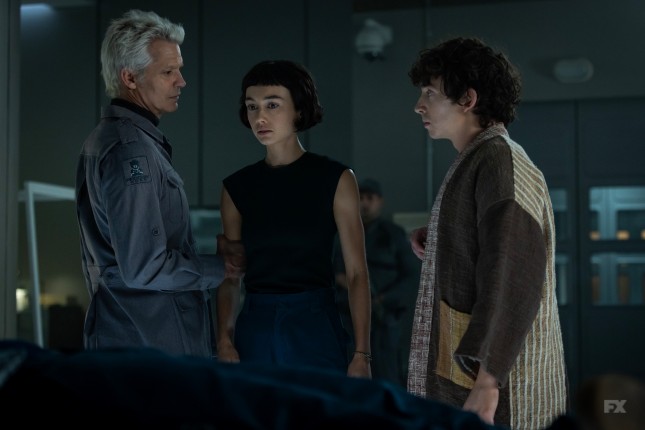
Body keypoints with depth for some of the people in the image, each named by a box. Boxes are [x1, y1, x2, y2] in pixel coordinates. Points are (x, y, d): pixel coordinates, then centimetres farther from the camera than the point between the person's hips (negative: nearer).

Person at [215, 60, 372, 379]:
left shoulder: (334, 179, -2)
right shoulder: (237, 186, 6)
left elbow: (356, 273, -5)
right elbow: (230, 277, 6)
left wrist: (361, 355, -11)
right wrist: (224, 341, -10)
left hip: (316, 327, -2)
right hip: (254, 330, 2)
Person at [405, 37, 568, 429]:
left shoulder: (502, 164, -16)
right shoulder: (476, 161, 13)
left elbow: (512, 280, -23)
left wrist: (487, 381, -25)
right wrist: (432, 239, 6)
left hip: (496, 377, -9)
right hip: (466, 365, 9)